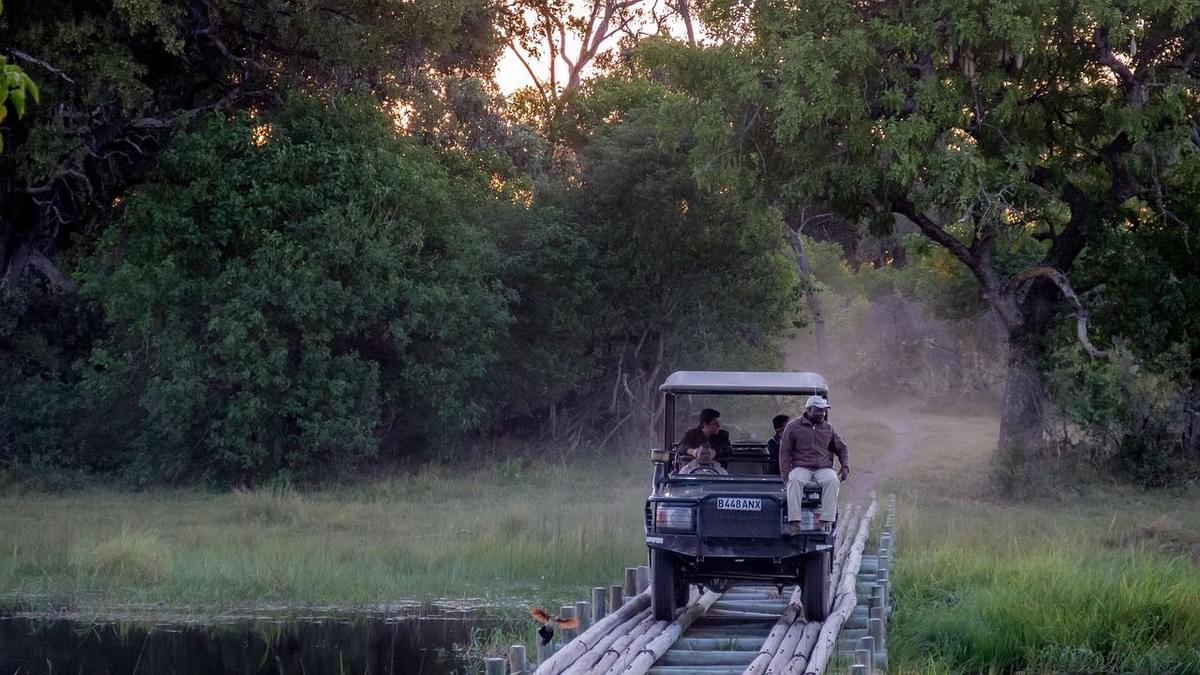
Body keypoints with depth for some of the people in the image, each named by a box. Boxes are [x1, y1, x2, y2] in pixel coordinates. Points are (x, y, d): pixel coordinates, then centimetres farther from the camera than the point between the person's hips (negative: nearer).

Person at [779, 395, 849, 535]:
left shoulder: (828, 428, 16)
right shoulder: (793, 427, 6)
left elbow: (842, 448, 27)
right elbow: (784, 452, 4)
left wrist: (845, 466, 8)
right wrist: (786, 476, -9)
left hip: (824, 468, 2)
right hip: (801, 468, -2)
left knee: (832, 480, -33)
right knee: (795, 481, -37)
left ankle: (825, 521, -35)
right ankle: (794, 521, -40)